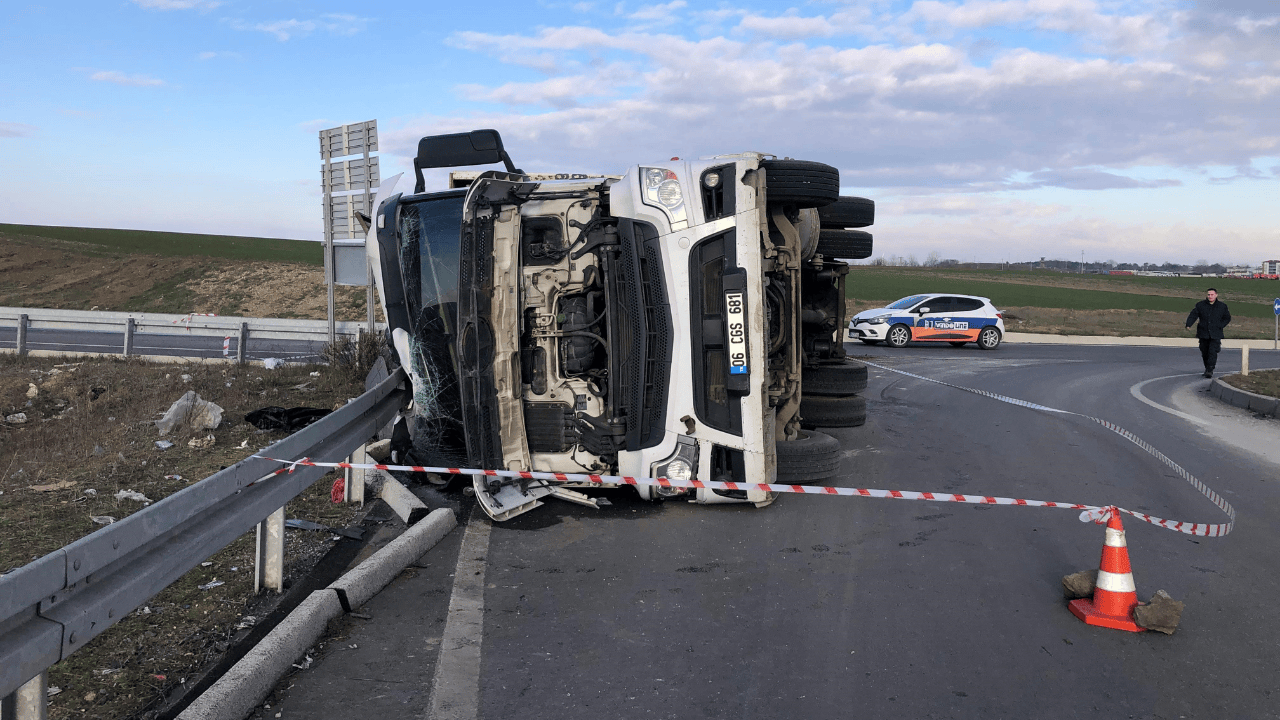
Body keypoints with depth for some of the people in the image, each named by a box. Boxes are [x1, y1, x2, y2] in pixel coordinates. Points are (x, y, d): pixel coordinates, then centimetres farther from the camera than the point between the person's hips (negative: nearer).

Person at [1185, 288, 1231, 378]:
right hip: (1203, 333, 2)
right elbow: (1193, 315, -1)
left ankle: (1210, 370, -14)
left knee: (1212, 352, -14)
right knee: (1204, 352, 9)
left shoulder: (1222, 306, 4)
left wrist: (1219, 326, -3)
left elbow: (1227, 318, 13)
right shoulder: (1200, 305, 3)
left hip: (1215, 334, -2)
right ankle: (1207, 368, 27)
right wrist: (1188, 325, -19)